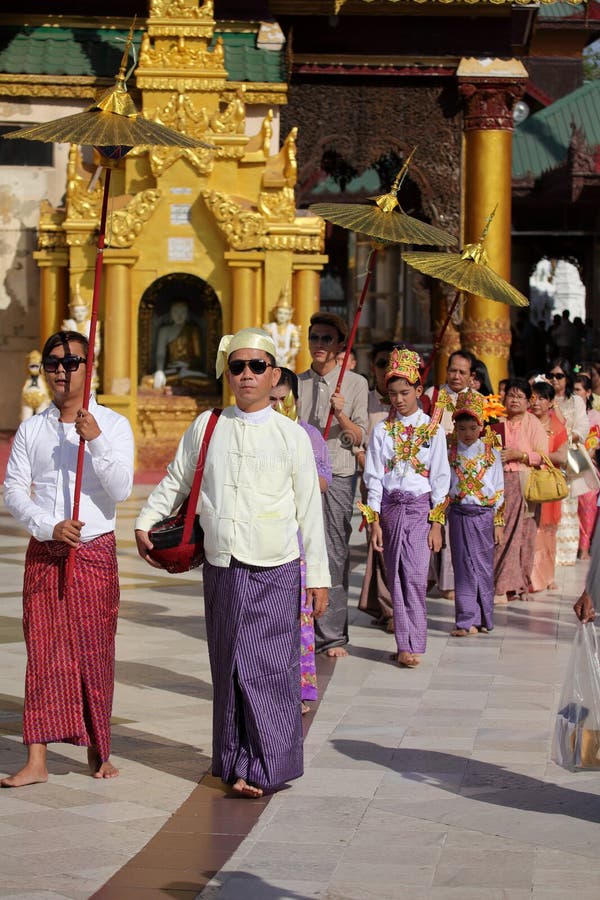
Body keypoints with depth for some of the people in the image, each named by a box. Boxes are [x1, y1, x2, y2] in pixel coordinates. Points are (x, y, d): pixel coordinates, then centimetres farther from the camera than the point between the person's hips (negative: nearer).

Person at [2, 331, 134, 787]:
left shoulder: (113, 425, 0)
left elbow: (120, 489, -9)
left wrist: (96, 442, -20)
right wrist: (49, 527, -13)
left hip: (95, 552, -2)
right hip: (43, 553, 2)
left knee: (95, 654, 3)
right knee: (43, 652, -1)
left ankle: (99, 751, 18)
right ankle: (37, 761, 0)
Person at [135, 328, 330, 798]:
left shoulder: (292, 435, 1)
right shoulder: (206, 427, 7)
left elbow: (310, 510, 2)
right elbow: (175, 481, 22)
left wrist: (319, 575, 2)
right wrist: (145, 523, 15)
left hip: (276, 570, -2)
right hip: (221, 568, 2)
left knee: (271, 670, -5)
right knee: (228, 668, 6)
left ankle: (267, 767, 2)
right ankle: (234, 761, 15)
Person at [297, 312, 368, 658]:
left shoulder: (356, 383, 4)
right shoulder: (298, 383, 13)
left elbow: (360, 438, 0)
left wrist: (341, 416, -16)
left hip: (338, 477, -2)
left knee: (335, 556, -4)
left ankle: (333, 635, 1)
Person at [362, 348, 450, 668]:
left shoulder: (432, 429, 2)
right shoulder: (382, 430, 7)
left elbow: (441, 477, 1)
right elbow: (374, 477, 6)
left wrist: (437, 522, -4)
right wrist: (374, 521, -2)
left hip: (421, 507, -2)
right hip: (390, 507, 2)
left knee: (414, 576, -12)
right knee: (397, 578, 3)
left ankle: (410, 646, -11)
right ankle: (407, 645, 8)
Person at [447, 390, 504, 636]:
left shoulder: (491, 454, 3)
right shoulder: (450, 453, 4)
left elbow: (499, 490, 4)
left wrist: (498, 523, 1)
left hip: (485, 515, 0)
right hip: (459, 515, 0)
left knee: (483, 566, 4)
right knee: (463, 567, -1)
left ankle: (483, 618, 14)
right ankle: (468, 620, 0)